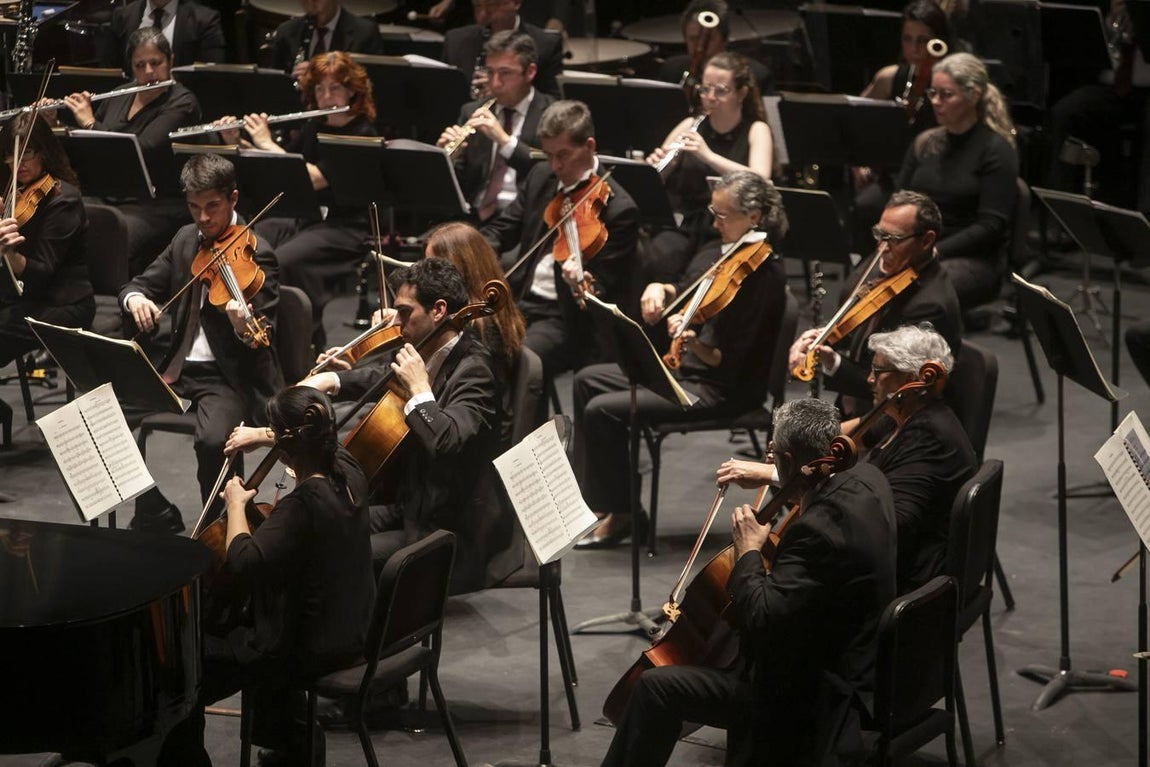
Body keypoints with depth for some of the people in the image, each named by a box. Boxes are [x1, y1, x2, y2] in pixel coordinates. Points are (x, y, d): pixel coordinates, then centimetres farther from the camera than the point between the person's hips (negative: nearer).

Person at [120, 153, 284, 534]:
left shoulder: (255, 253, -10)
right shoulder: (186, 240, 10)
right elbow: (141, 284, 15)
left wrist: (245, 328, -42)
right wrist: (134, 298, -10)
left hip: (230, 376, -7)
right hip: (178, 369, 7)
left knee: (214, 439, -35)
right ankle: (157, 519, 6)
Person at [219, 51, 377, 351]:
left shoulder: (362, 134, -10)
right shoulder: (314, 128, 14)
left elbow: (315, 178, -22)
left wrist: (266, 143, -18)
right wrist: (234, 143, 2)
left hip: (346, 229, -7)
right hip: (303, 219, 7)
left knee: (283, 262, -33)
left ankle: (310, 343, -16)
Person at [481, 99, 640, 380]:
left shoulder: (619, 209, -12)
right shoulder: (541, 177, 9)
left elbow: (604, 291, -11)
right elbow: (503, 228, 17)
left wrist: (580, 283, -35)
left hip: (566, 320, -7)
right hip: (518, 302, 7)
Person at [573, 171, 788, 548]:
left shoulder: (764, 274, -21)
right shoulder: (720, 254, 4)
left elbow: (730, 361, -24)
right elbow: (686, 293, 20)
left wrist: (694, 344, -40)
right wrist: (659, 289, -1)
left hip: (725, 389, -10)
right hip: (686, 368, 10)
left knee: (603, 411, -18)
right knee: (587, 380, 12)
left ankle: (620, 513, -2)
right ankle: (592, 497, 15)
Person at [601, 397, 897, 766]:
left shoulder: (818, 529, -32)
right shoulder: (867, 479, -3)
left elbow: (761, 619, -32)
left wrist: (748, 553, -18)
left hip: (815, 692, -11)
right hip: (848, 659, 11)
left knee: (655, 686, -8)